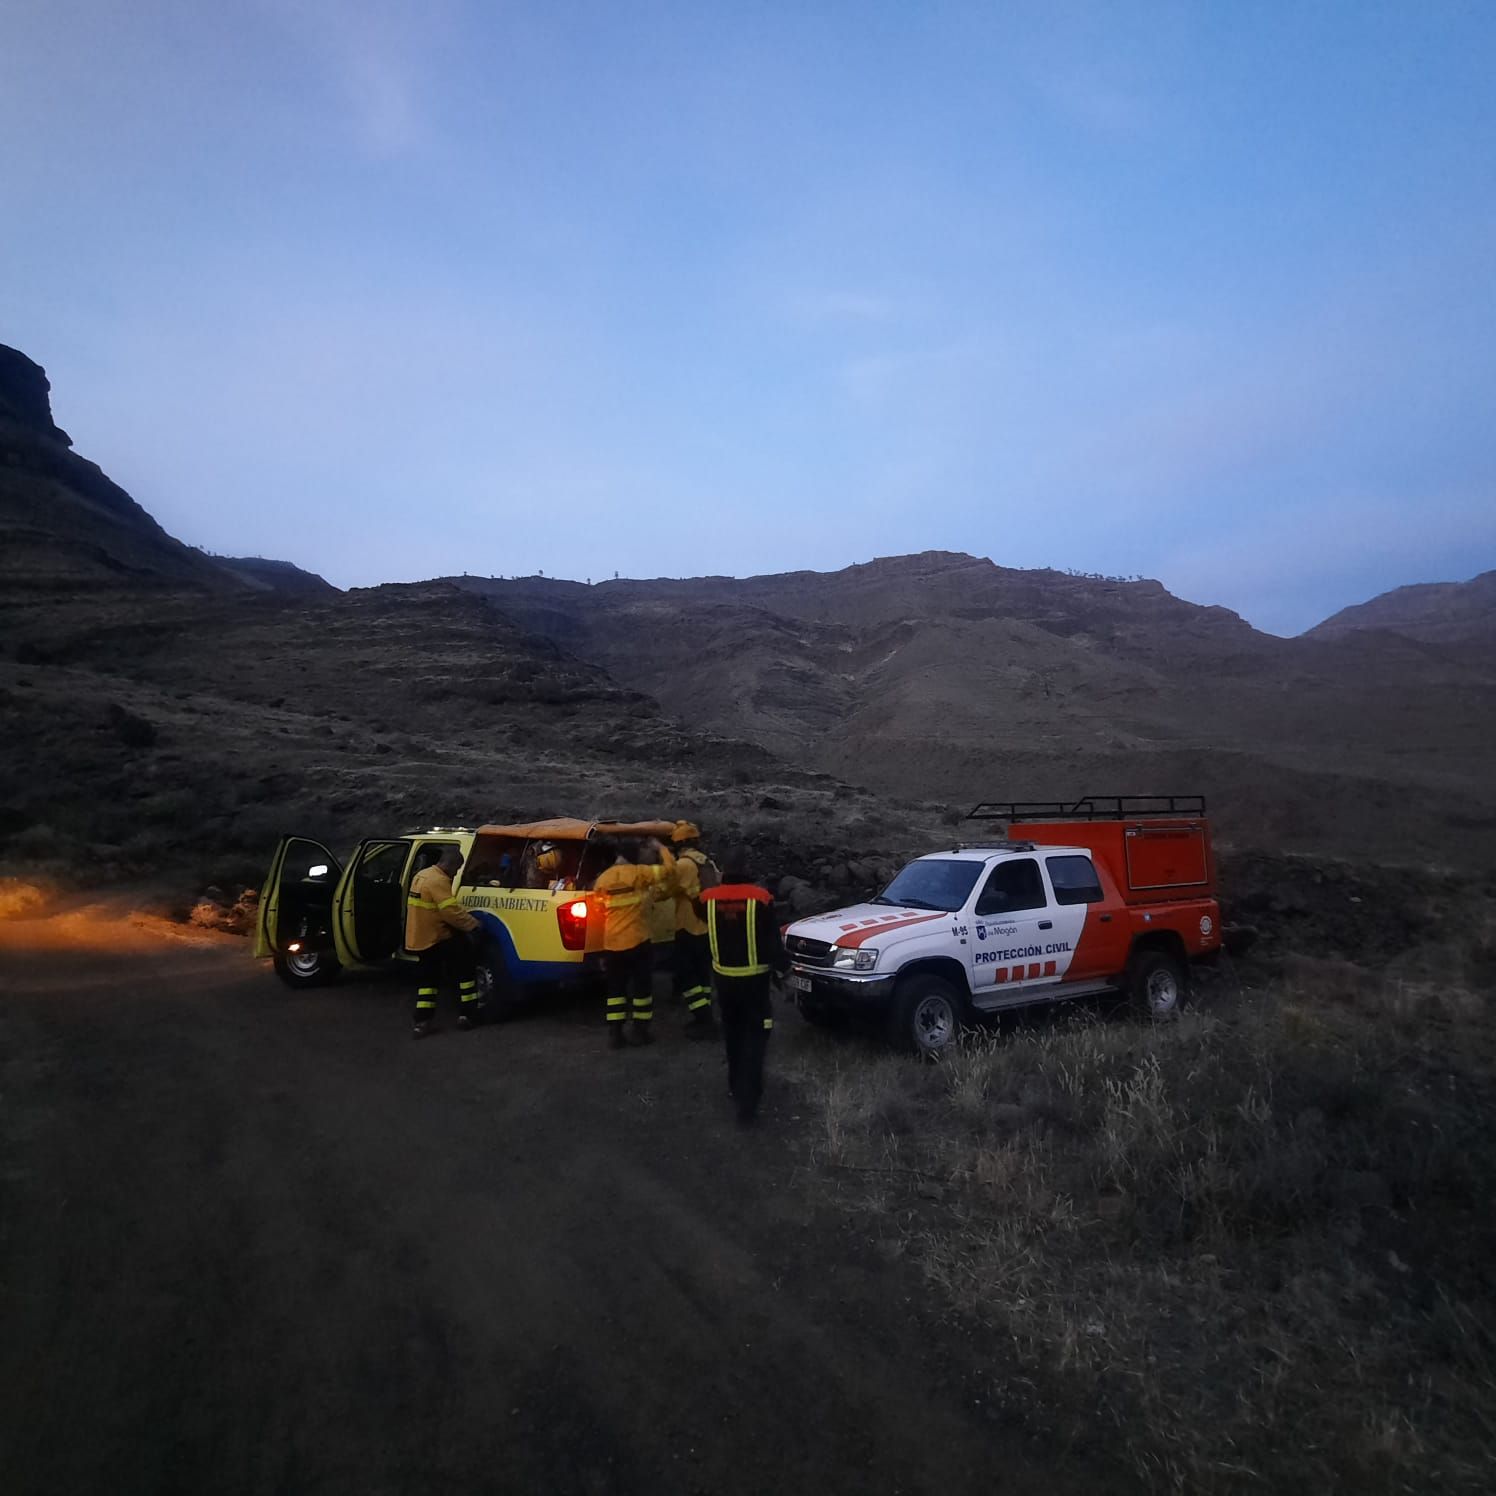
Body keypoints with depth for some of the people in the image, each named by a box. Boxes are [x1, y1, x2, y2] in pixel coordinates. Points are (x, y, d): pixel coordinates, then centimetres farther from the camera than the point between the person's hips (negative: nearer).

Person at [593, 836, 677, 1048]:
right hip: (637, 940, -4)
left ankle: (615, 1032, 11)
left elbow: (599, 909, 15)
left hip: (611, 943, 4)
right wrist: (660, 848, 6)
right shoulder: (638, 873, -9)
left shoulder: (602, 879, 6)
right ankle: (640, 1030, 13)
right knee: (642, 985, 9)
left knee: (615, 987, 12)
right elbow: (669, 869, -8)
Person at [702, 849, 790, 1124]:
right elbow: (773, 941, -10)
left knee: (733, 1034, 21)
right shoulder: (760, 898, -16)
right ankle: (748, 1100, -5)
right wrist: (783, 965, 5)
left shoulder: (709, 898, -5)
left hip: (723, 976, 4)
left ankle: (736, 1086, 34)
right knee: (755, 1036, 2)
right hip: (753, 977, -4)